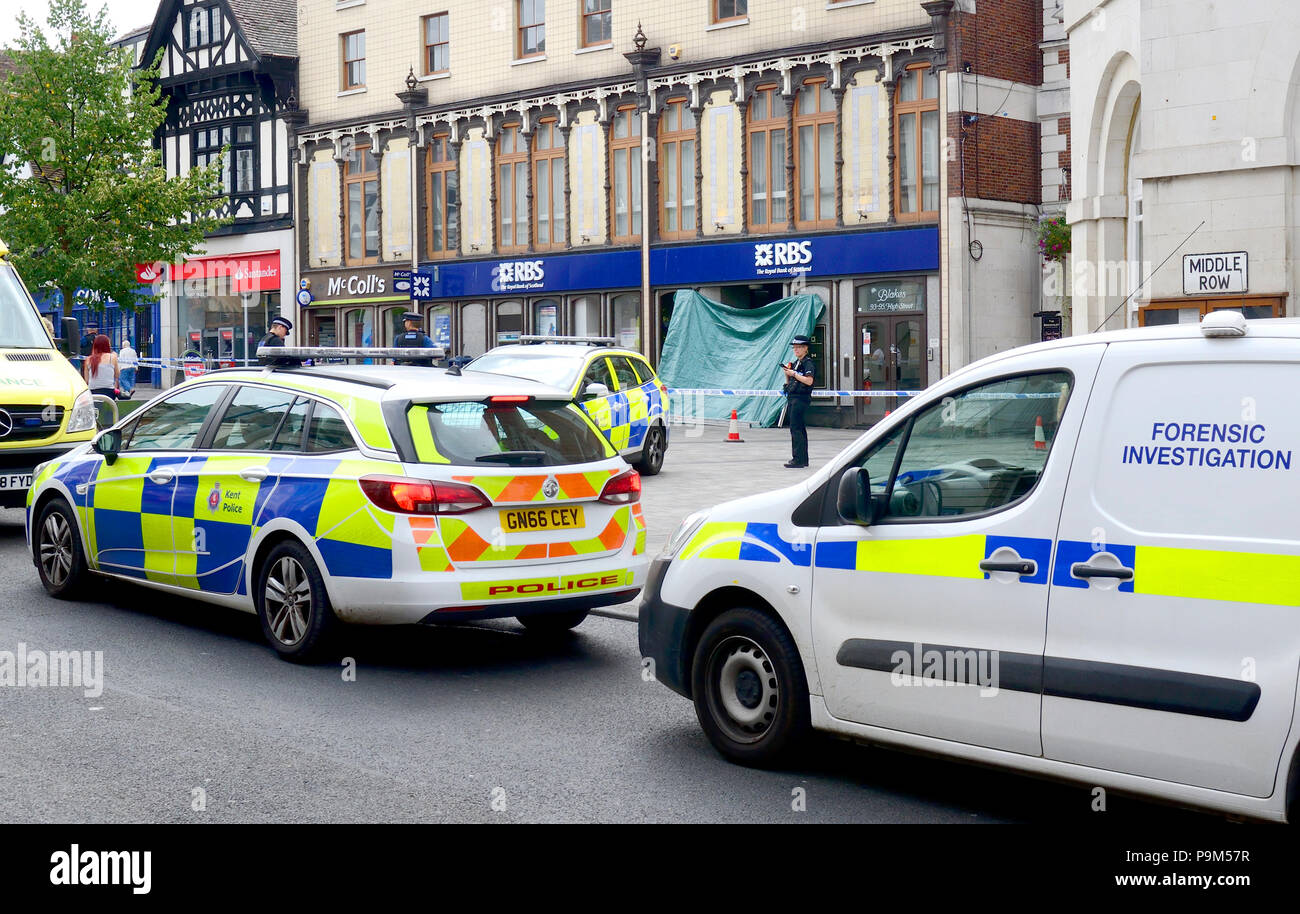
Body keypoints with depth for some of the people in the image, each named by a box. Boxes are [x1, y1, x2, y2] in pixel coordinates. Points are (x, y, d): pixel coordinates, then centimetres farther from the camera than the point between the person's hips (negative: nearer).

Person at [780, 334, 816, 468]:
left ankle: (798, 459, -14)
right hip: (792, 397, 9)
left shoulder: (808, 363, -8)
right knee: (799, 428, 11)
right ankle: (803, 459, 16)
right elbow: (789, 382, 23)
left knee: (795, 428, -13)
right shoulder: (794, 363, 18)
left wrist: (793, 373, -17)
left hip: (801, 398, -9)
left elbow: (809, 381, -21)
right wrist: (787, 372, 5)